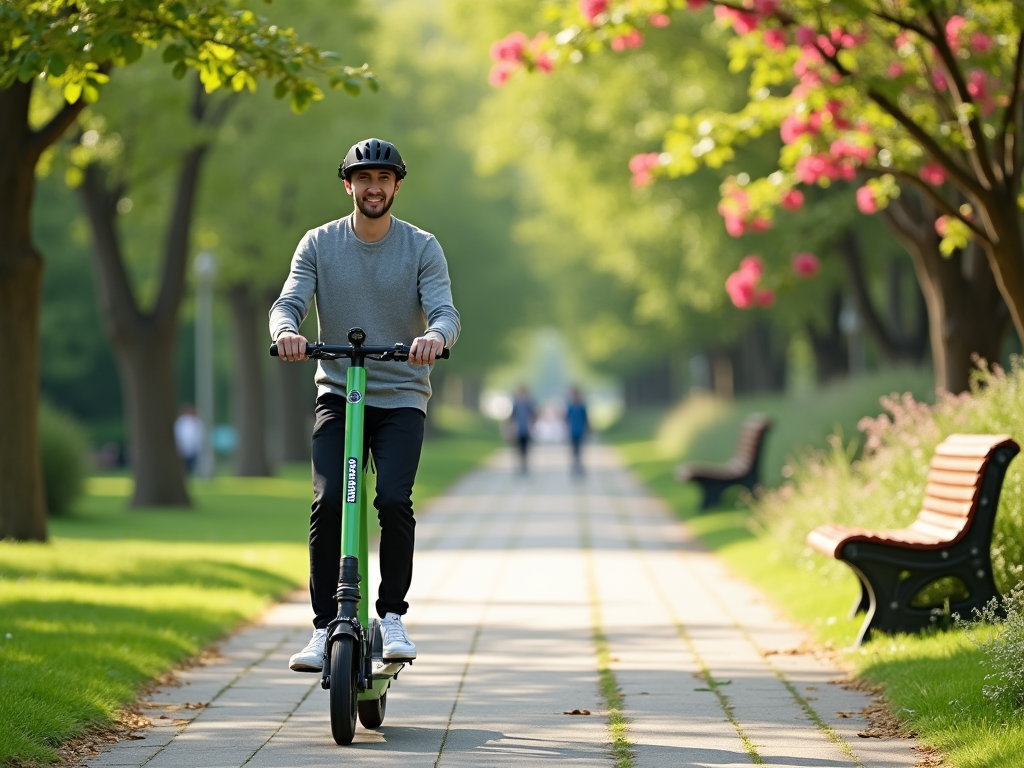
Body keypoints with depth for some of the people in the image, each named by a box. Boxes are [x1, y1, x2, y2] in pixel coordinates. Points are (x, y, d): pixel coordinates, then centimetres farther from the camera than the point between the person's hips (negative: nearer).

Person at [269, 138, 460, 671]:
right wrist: (286, 331, -33)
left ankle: (392, 617, -4)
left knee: (393, 500, -20)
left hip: (401, 398, -1)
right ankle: (323, 627, -10)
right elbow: (289, 301, -8)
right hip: (337, 394, 1)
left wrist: (435, 336, -37)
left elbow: (444, 311, -12)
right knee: (328, 501, -18)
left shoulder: (422, 248, 0)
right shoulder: (318, 245, 3)